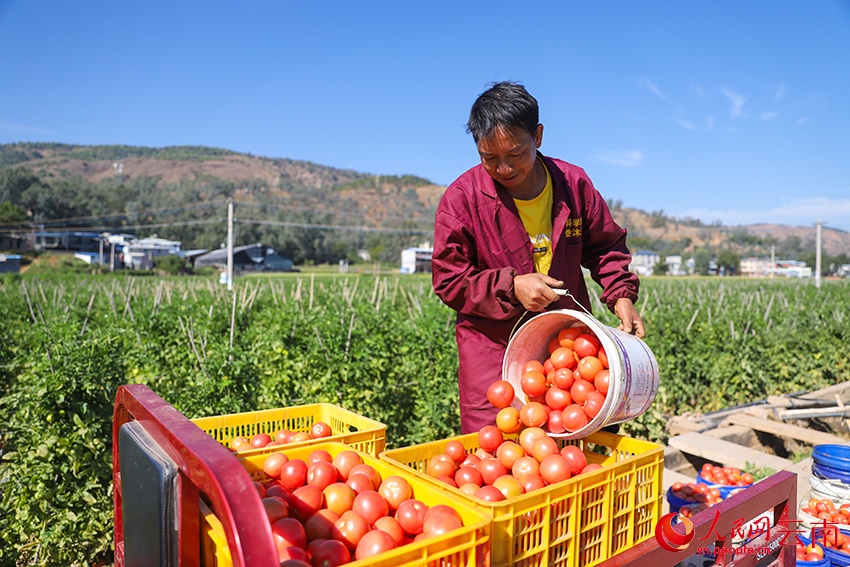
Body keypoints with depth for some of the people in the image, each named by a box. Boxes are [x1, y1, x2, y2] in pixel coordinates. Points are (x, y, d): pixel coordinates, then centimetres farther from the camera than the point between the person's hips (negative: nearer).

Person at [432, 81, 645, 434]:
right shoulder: (462, 197, -10)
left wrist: (620, 295, -2)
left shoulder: (573, 184, -1)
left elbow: (605, 247, 14)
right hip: (492, 345, -2)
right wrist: (511, 287, -19)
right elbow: (448, 280, -7)